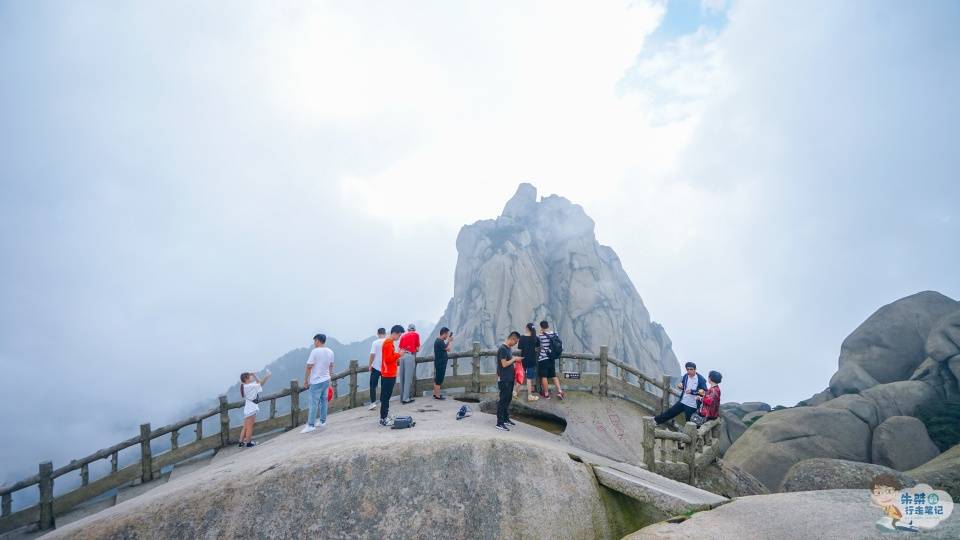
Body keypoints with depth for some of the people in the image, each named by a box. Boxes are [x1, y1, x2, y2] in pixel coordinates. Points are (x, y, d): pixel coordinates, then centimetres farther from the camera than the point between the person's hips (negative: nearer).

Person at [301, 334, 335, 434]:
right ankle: (322, 421, 22)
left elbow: (309, 367, -14)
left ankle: (310, 425, -2)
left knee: (313, 403, -4)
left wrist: (305, 380, -6)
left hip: (316, 381, -7)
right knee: (323, 401, 15)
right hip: (326, 380, 7)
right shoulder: (330, 352, 6)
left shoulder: (315, 351, -15)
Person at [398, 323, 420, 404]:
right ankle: (406, 398, -2)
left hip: (402, 356, 5)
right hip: (410, 356, -5)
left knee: (402, 378, 10)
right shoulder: (416, 335, 9)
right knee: (408, 378, -2)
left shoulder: (403, 336, 20)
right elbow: (417, 349, 7)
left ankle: (402, 397, 17)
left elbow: (400, 349, 16)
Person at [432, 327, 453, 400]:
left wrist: (448, 341, 7)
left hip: (440, 363, 11)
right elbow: (448, 349, -22)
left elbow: (445, 348, 17)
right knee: (438, 380, -4)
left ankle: (435, 393, 25)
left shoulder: (440, 341, 12)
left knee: (436, 379, 17)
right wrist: (450, 341, -8)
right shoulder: (439, 342, -21)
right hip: (440, 364, -11)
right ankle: (437, 395, 0)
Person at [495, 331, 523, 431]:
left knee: (508, 399, 16)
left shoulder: (510, 348, 13)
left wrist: (516, 359, 6)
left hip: (510, 378, 10)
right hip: (504, 379, -9)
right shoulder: (502, 349, -17)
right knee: (503, 400, -6)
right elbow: (504, 364, -20)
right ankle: (499, 423, -2)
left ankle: (506, 419, 27)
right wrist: (514, 359, -11)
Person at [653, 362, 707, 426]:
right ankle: (656, 420, 29)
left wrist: (692, 391, -28)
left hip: (692, 406, -6)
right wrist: (680, 386, -8)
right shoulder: (685, 376, 1)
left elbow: (705, 392, -21)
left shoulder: (700, 379, -18)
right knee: (671, 412, 15)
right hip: (682, 402, 6)